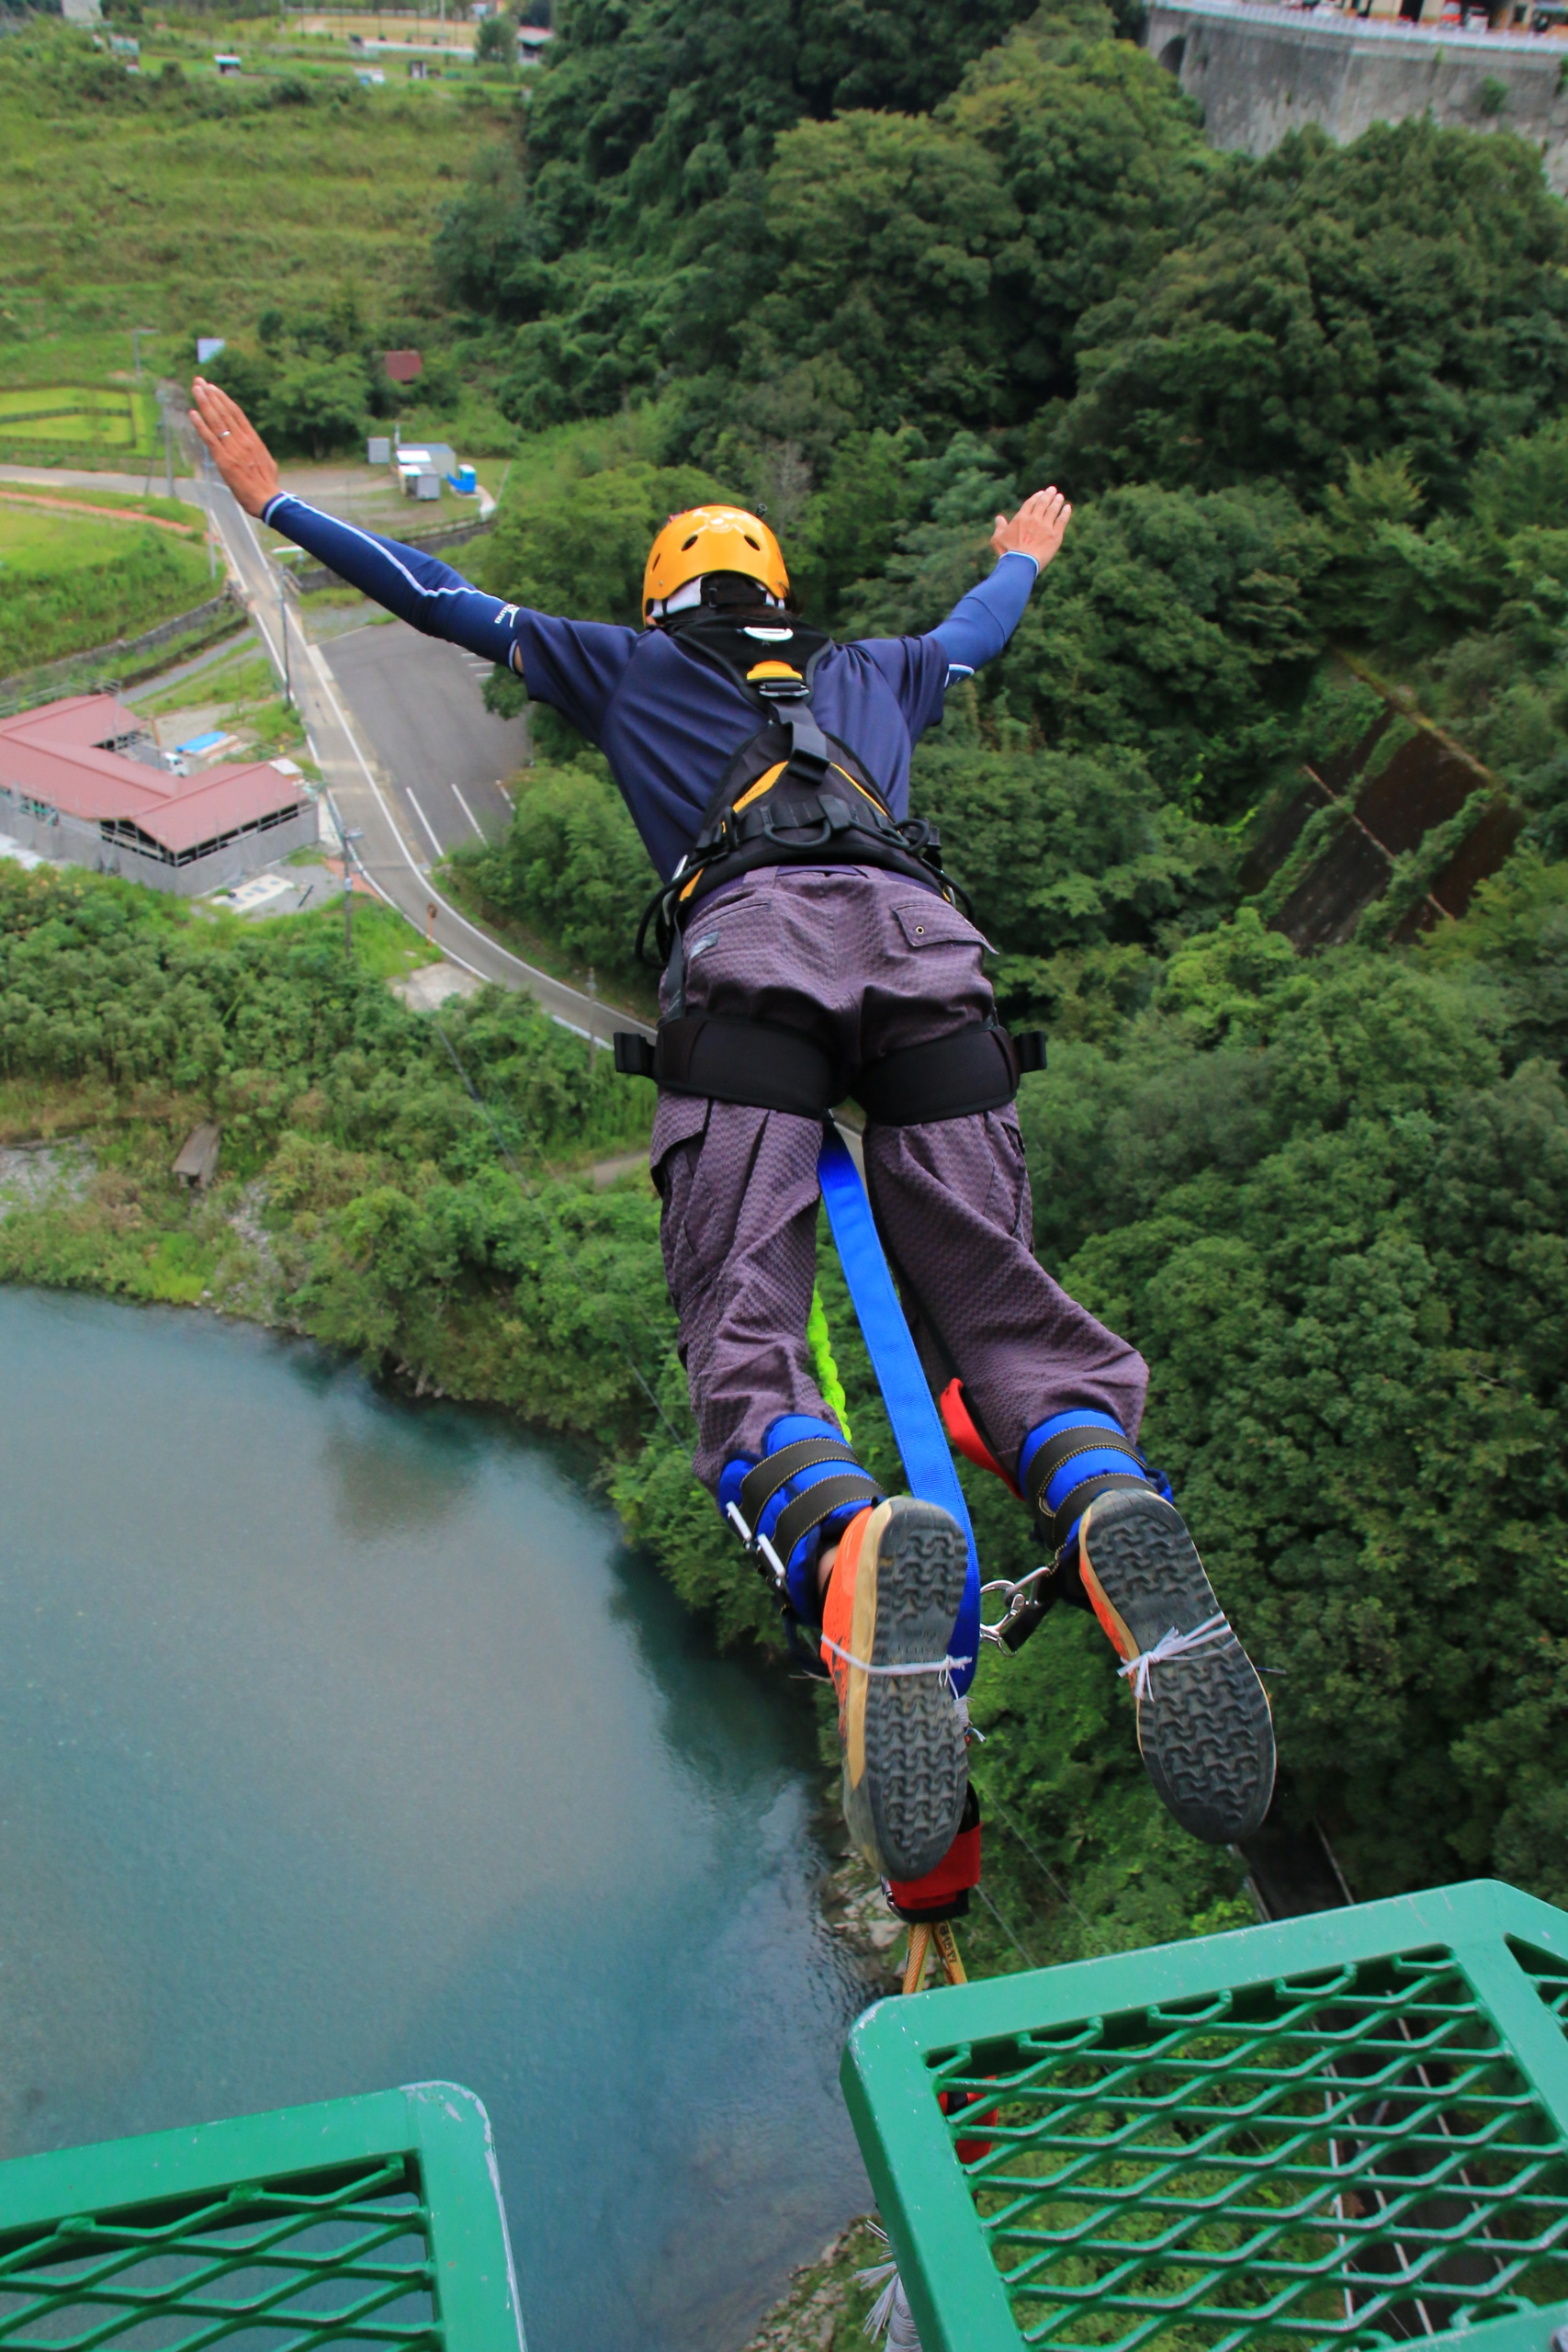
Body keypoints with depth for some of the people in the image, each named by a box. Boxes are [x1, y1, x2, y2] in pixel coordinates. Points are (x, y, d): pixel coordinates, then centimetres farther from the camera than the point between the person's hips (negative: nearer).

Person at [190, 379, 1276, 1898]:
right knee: (1003, 1311, -1)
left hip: (751, 944, -2)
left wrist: (271, 497, 52)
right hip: (925, 941, 3)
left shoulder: (627, 665, 33)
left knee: (739, 1334, -13)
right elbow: (977, 627, 60)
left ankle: (849, 1541, -46)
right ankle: (1115, 1510, -34)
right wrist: (1025, 553, 82)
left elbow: (441, 602, 38)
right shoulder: (874, 672, 39)